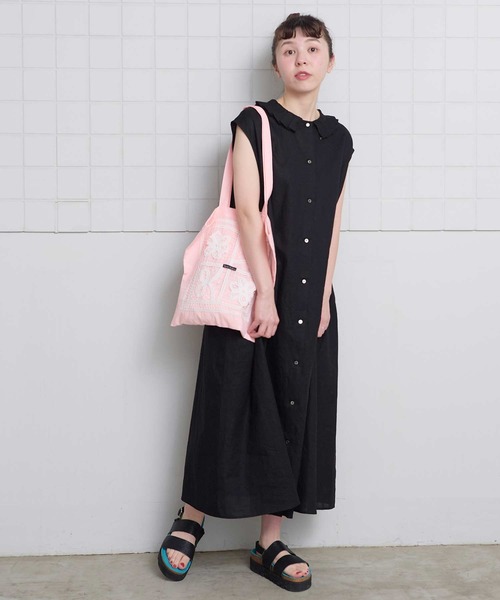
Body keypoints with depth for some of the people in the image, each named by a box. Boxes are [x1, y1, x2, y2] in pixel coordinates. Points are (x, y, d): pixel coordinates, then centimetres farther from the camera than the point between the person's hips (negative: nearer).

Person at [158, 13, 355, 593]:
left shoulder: (338, 139, 10)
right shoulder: (254, 124, -3)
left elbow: (332, 224, 9)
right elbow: (247, 210, -11)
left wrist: (324, 297, 1)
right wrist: (264, 293, -16)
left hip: (309, 299, 5)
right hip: (250, 289, -4)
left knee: (295, 410, 5)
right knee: (232, 403, 0)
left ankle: (270, 543, 16)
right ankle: (191, 520, 20)